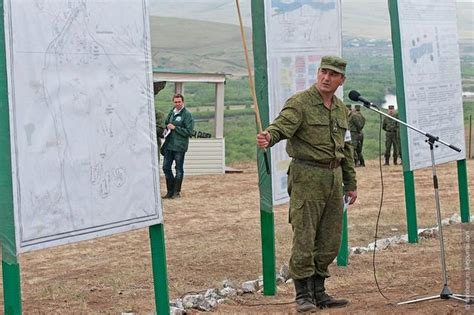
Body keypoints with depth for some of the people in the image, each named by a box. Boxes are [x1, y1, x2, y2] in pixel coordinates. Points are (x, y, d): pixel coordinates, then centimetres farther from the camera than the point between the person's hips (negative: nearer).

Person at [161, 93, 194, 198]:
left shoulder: (187, 114, -8)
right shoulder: (171, 113, 12)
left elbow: (189, 132, -13)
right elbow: (166, 123, 30)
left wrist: (175, 128, -16)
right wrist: (166, 129, 7)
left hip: (179, 146, -7)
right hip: (168, 145, 7)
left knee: (179, 169, 3)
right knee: (166, 167, 7)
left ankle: (177, 192, 11)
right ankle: (170, 191, 18)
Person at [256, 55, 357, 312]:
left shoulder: (341, 109, 15)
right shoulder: (300, 103, -8)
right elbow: (282, 126, -25)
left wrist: (350, 183, 21)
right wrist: (268, 138, -48)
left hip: (334, 177, 7)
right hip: (307, 177, -7)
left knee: (330, 240, 10)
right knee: (304, 237, -5)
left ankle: (318, 291, 21)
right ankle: (303, 294, 3)